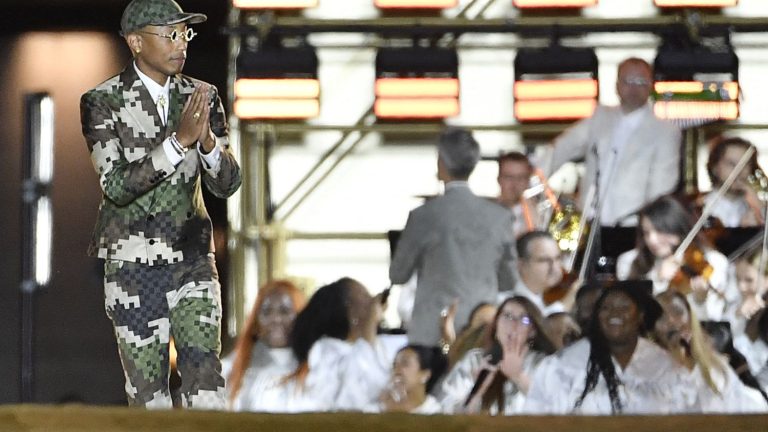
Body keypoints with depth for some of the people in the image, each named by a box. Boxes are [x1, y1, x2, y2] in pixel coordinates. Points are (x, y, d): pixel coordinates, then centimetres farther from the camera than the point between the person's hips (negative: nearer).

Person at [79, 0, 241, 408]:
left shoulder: (201, 97, 4)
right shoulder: (102, 102, -7)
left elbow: (227, 183, 2)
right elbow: (117, 186, -18)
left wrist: (207, 141, -20)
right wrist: (180, 140, -27)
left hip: (193, 261, 3)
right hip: (133, 266, -3)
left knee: (206, 383, -7)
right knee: (148, 391, 3)